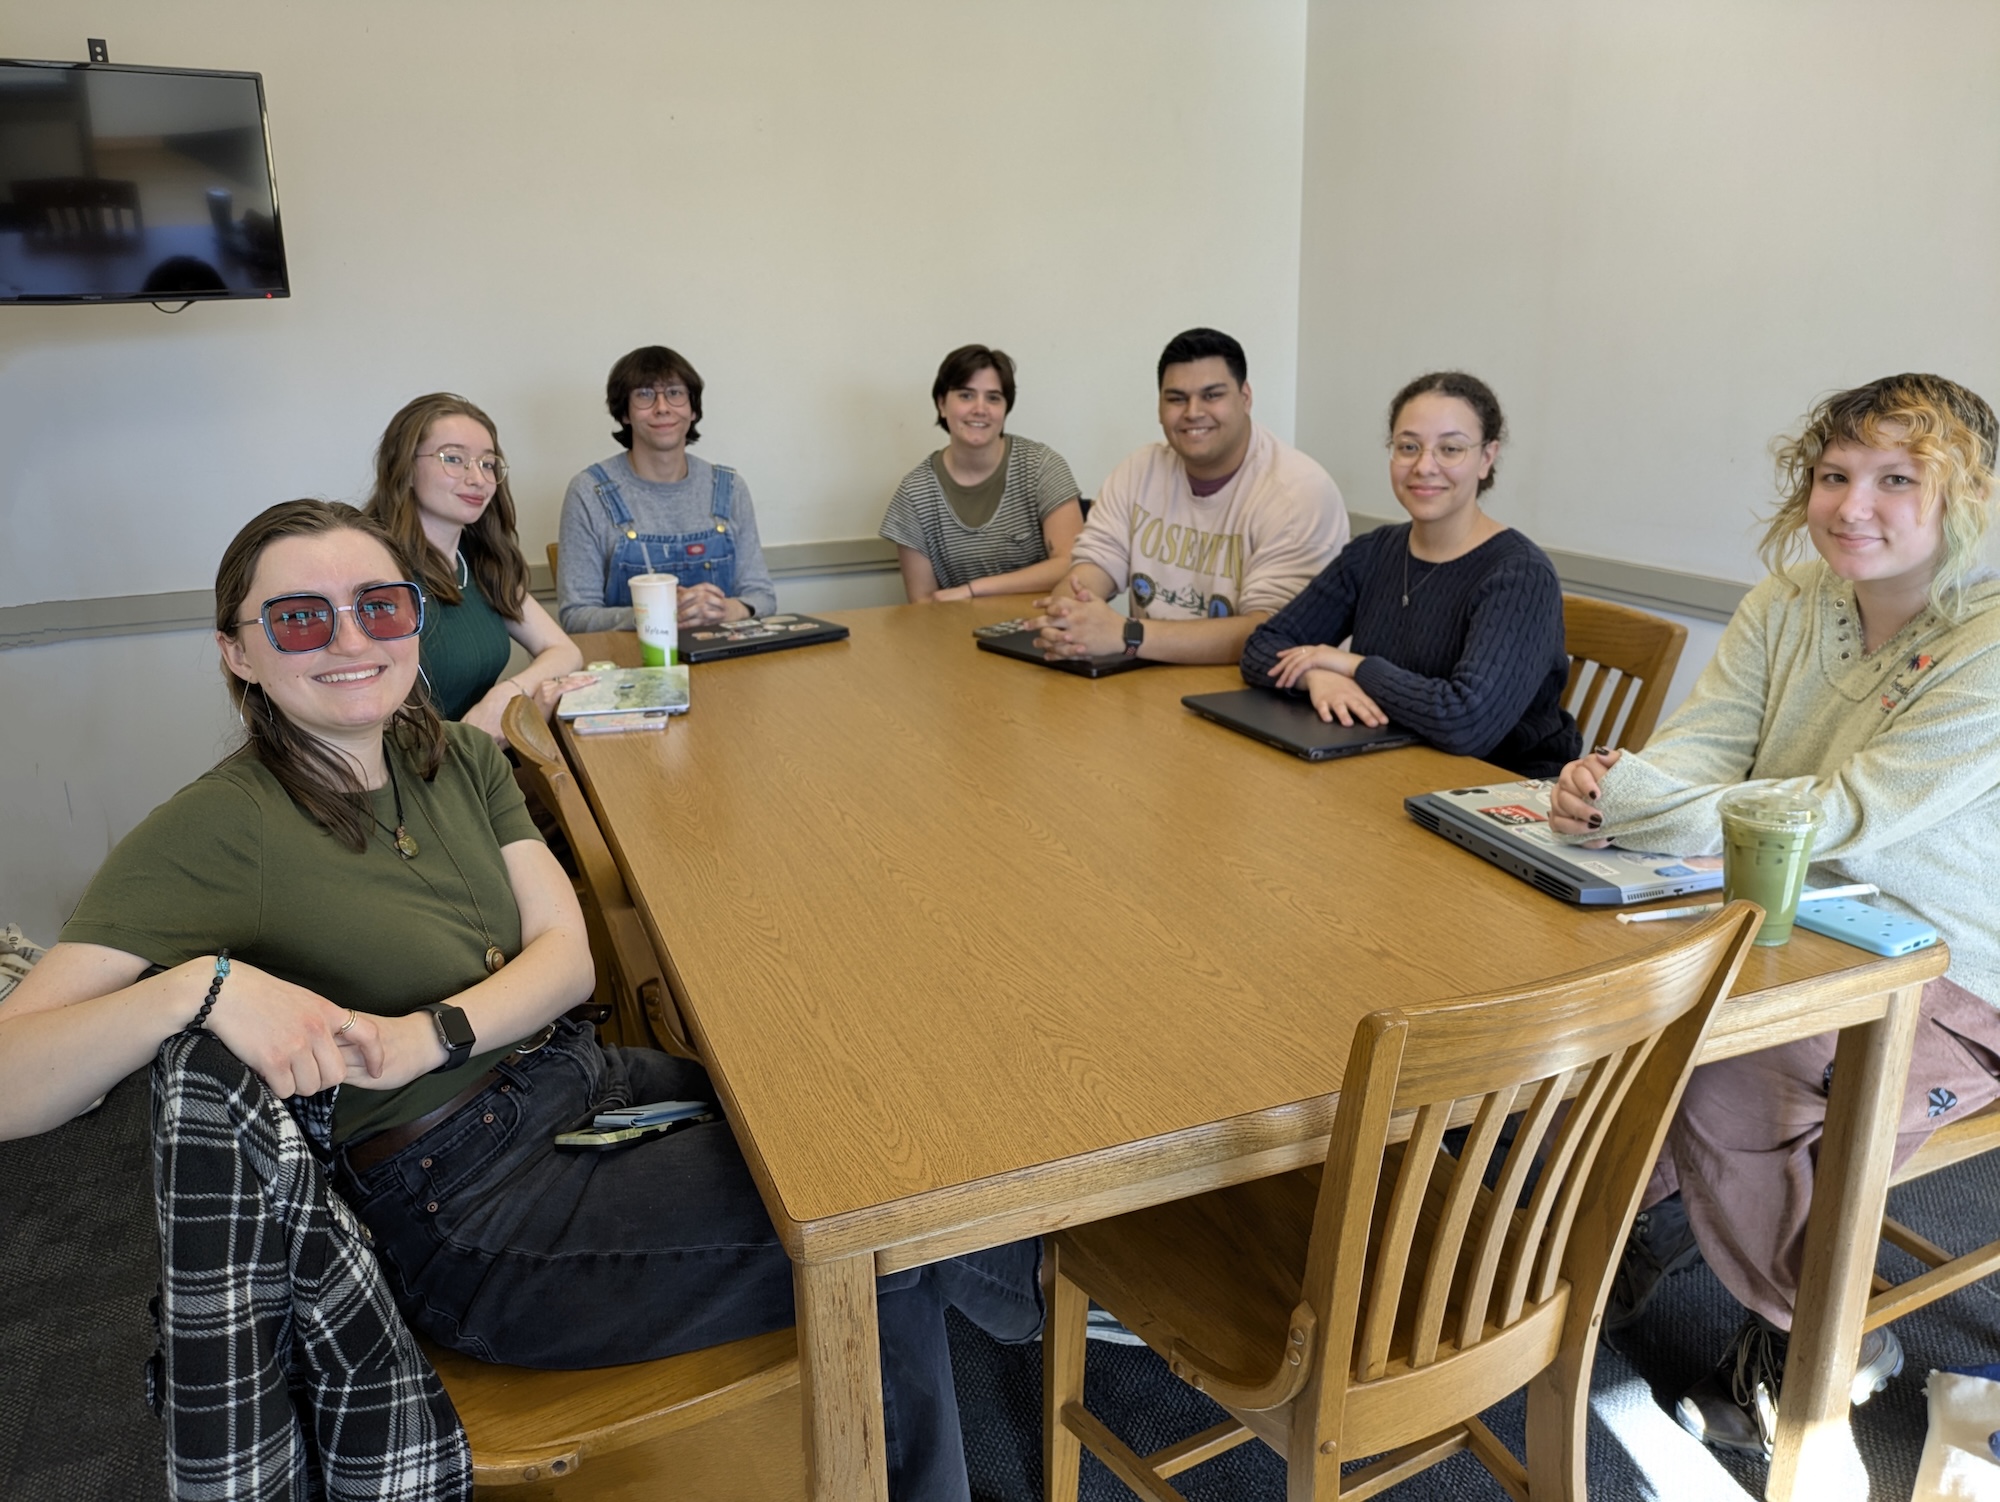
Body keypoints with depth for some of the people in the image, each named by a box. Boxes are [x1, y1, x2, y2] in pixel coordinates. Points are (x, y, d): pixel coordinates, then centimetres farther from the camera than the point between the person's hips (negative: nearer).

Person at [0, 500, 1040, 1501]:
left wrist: (426, 1035, -19)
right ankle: (1018, 1281, 18)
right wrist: (201, 984, -36)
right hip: (459, 1209, -6)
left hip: (580, 1084, 6)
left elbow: (568, 955, -1)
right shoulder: (215, 831, -13)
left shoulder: (460, 761, 6)